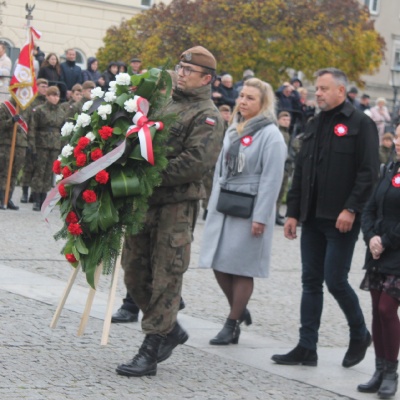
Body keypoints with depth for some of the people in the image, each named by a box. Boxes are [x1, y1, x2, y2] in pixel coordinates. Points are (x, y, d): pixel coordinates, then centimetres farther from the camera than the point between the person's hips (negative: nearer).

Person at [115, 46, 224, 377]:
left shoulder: (207, 116, -5)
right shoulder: (164, 103, 18)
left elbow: (197, 161, -18)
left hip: (177, 204, -8)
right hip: (143, 200, 8)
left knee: (165, 277, -5)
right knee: (135, 272, 11)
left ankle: (150, 352, -2)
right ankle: (171, 330, 28)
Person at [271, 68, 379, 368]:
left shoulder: (360, 124, -6)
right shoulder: (315, 125, 16)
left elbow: (369, 172, -13)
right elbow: (301, 172, 18)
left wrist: (351, 209, -19)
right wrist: (293, 212, 12)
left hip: (341, 220, -7)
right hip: (313, 219, 7)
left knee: (336, 281, -7)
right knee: (311, 282, 6)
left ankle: (360, 335, 16)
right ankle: (307, 348, 10)